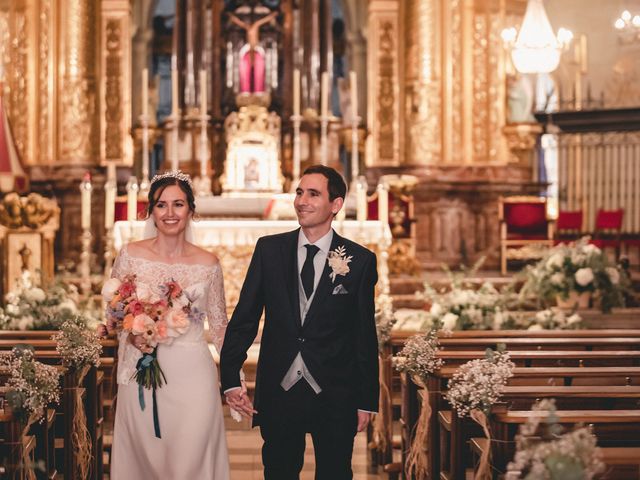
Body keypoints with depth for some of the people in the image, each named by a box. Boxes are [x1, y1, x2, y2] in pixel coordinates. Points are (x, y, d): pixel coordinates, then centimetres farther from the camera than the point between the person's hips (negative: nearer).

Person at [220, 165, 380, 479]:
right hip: (278, 392, 1)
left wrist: (366, 401, 2)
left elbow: (365, 336, 0)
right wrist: (231, 380, -8)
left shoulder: (360, 261, -2)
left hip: (335, 396, -1)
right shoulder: (269, 249, 2)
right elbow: (244, 317, 1)